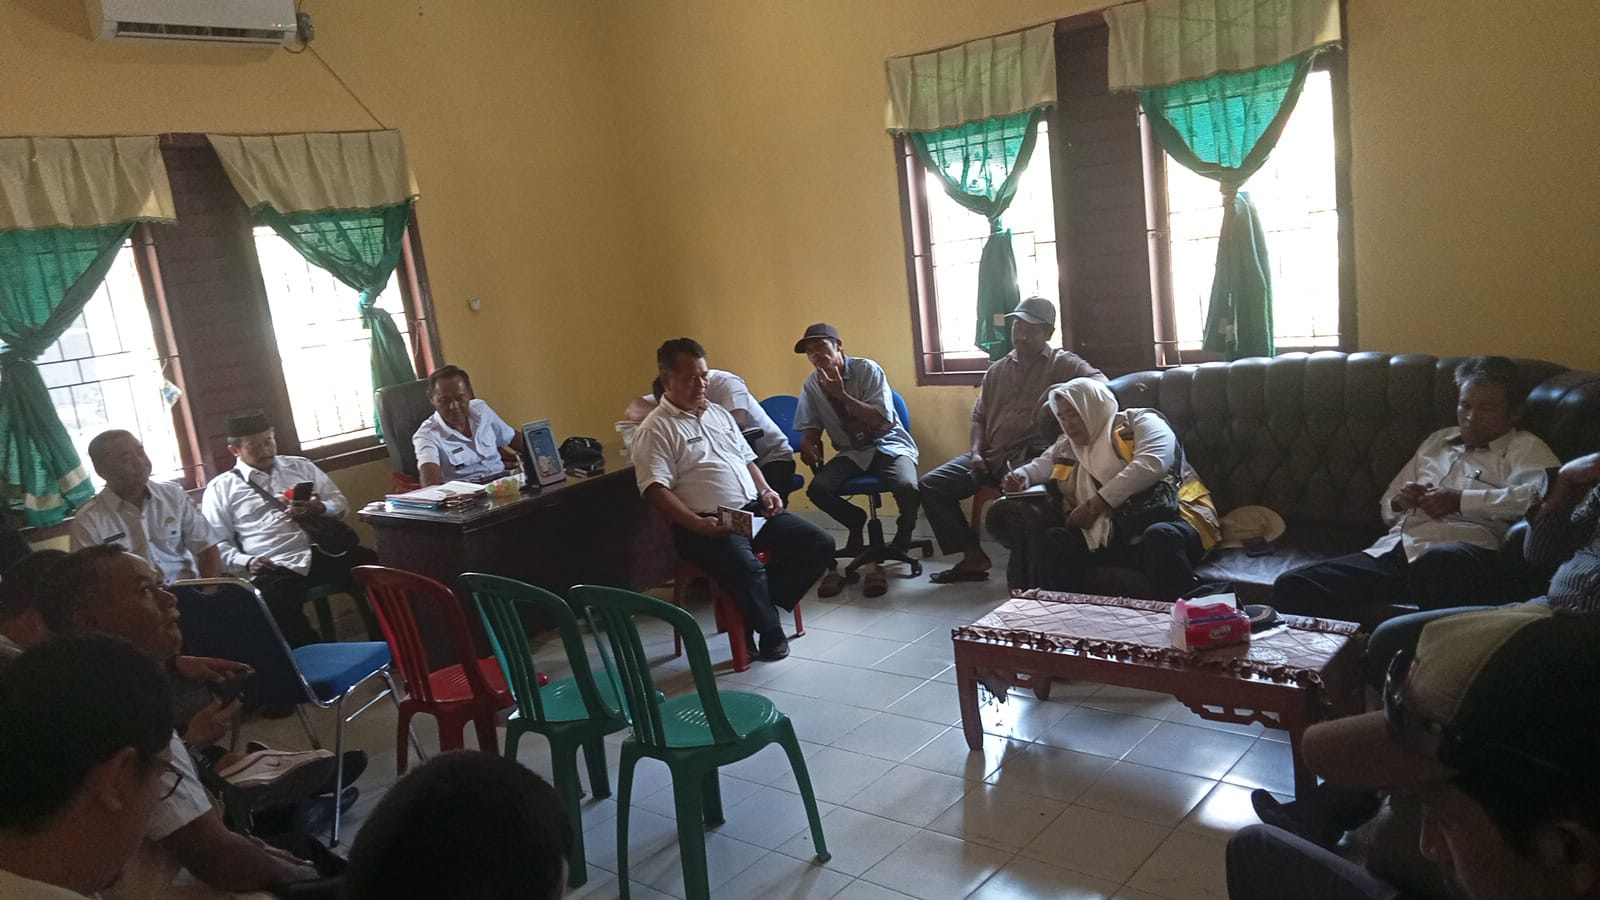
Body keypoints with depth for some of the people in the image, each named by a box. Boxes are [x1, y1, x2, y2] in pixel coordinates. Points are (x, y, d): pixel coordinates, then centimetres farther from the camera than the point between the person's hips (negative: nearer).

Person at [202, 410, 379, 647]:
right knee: (278, 609, -37)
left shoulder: (301, 467, 22)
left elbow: (341, 503, 21)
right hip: (276, 569, -3)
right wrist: (246, 562, -10)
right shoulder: (221, 489, 14)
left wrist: (320, 509, -2)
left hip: (324, 552, 3)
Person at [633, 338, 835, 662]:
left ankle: (758, 605, -1)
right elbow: (655, 490, -14)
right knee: (747, 567, -36)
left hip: (754, 511, 8)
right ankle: (770, 635, -7)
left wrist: (765, 491, 8)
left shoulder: (720, 414, 20)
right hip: (706, 525, -7)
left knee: (819, 543, -8)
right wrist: (698, 524, -24)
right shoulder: (655, 429, -4)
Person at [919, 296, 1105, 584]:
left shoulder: (1062, 363, 5)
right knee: (932, 485, -8)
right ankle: (972, 557, -2)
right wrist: (976, 451, 3)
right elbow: (979, 416, 22)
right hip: (991, 455, 6)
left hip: (1032, 457, -6)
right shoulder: (997, 369, 22)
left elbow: (1101, 384, -11)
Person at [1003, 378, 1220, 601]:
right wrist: (1020, 476, 9)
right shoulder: (1067, 447, 22)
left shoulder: (1140, 422, 5)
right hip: (1109, 536, 5)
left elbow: (1152, 464, -13)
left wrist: (1095, 505, -14)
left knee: (1160, 538, -39)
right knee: (1050, 541, -19)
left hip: (1166, 522, -4)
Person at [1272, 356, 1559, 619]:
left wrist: (1460, 500, -8)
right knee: (1292, 586, -19)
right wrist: (1400, 502, 11)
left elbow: (1542, 493, -11)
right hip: (1392, 551, 6)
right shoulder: (1436, 441, 32)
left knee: (1436, 565, -45)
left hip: (1461, 551, -5)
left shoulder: (1524, 448, 14)